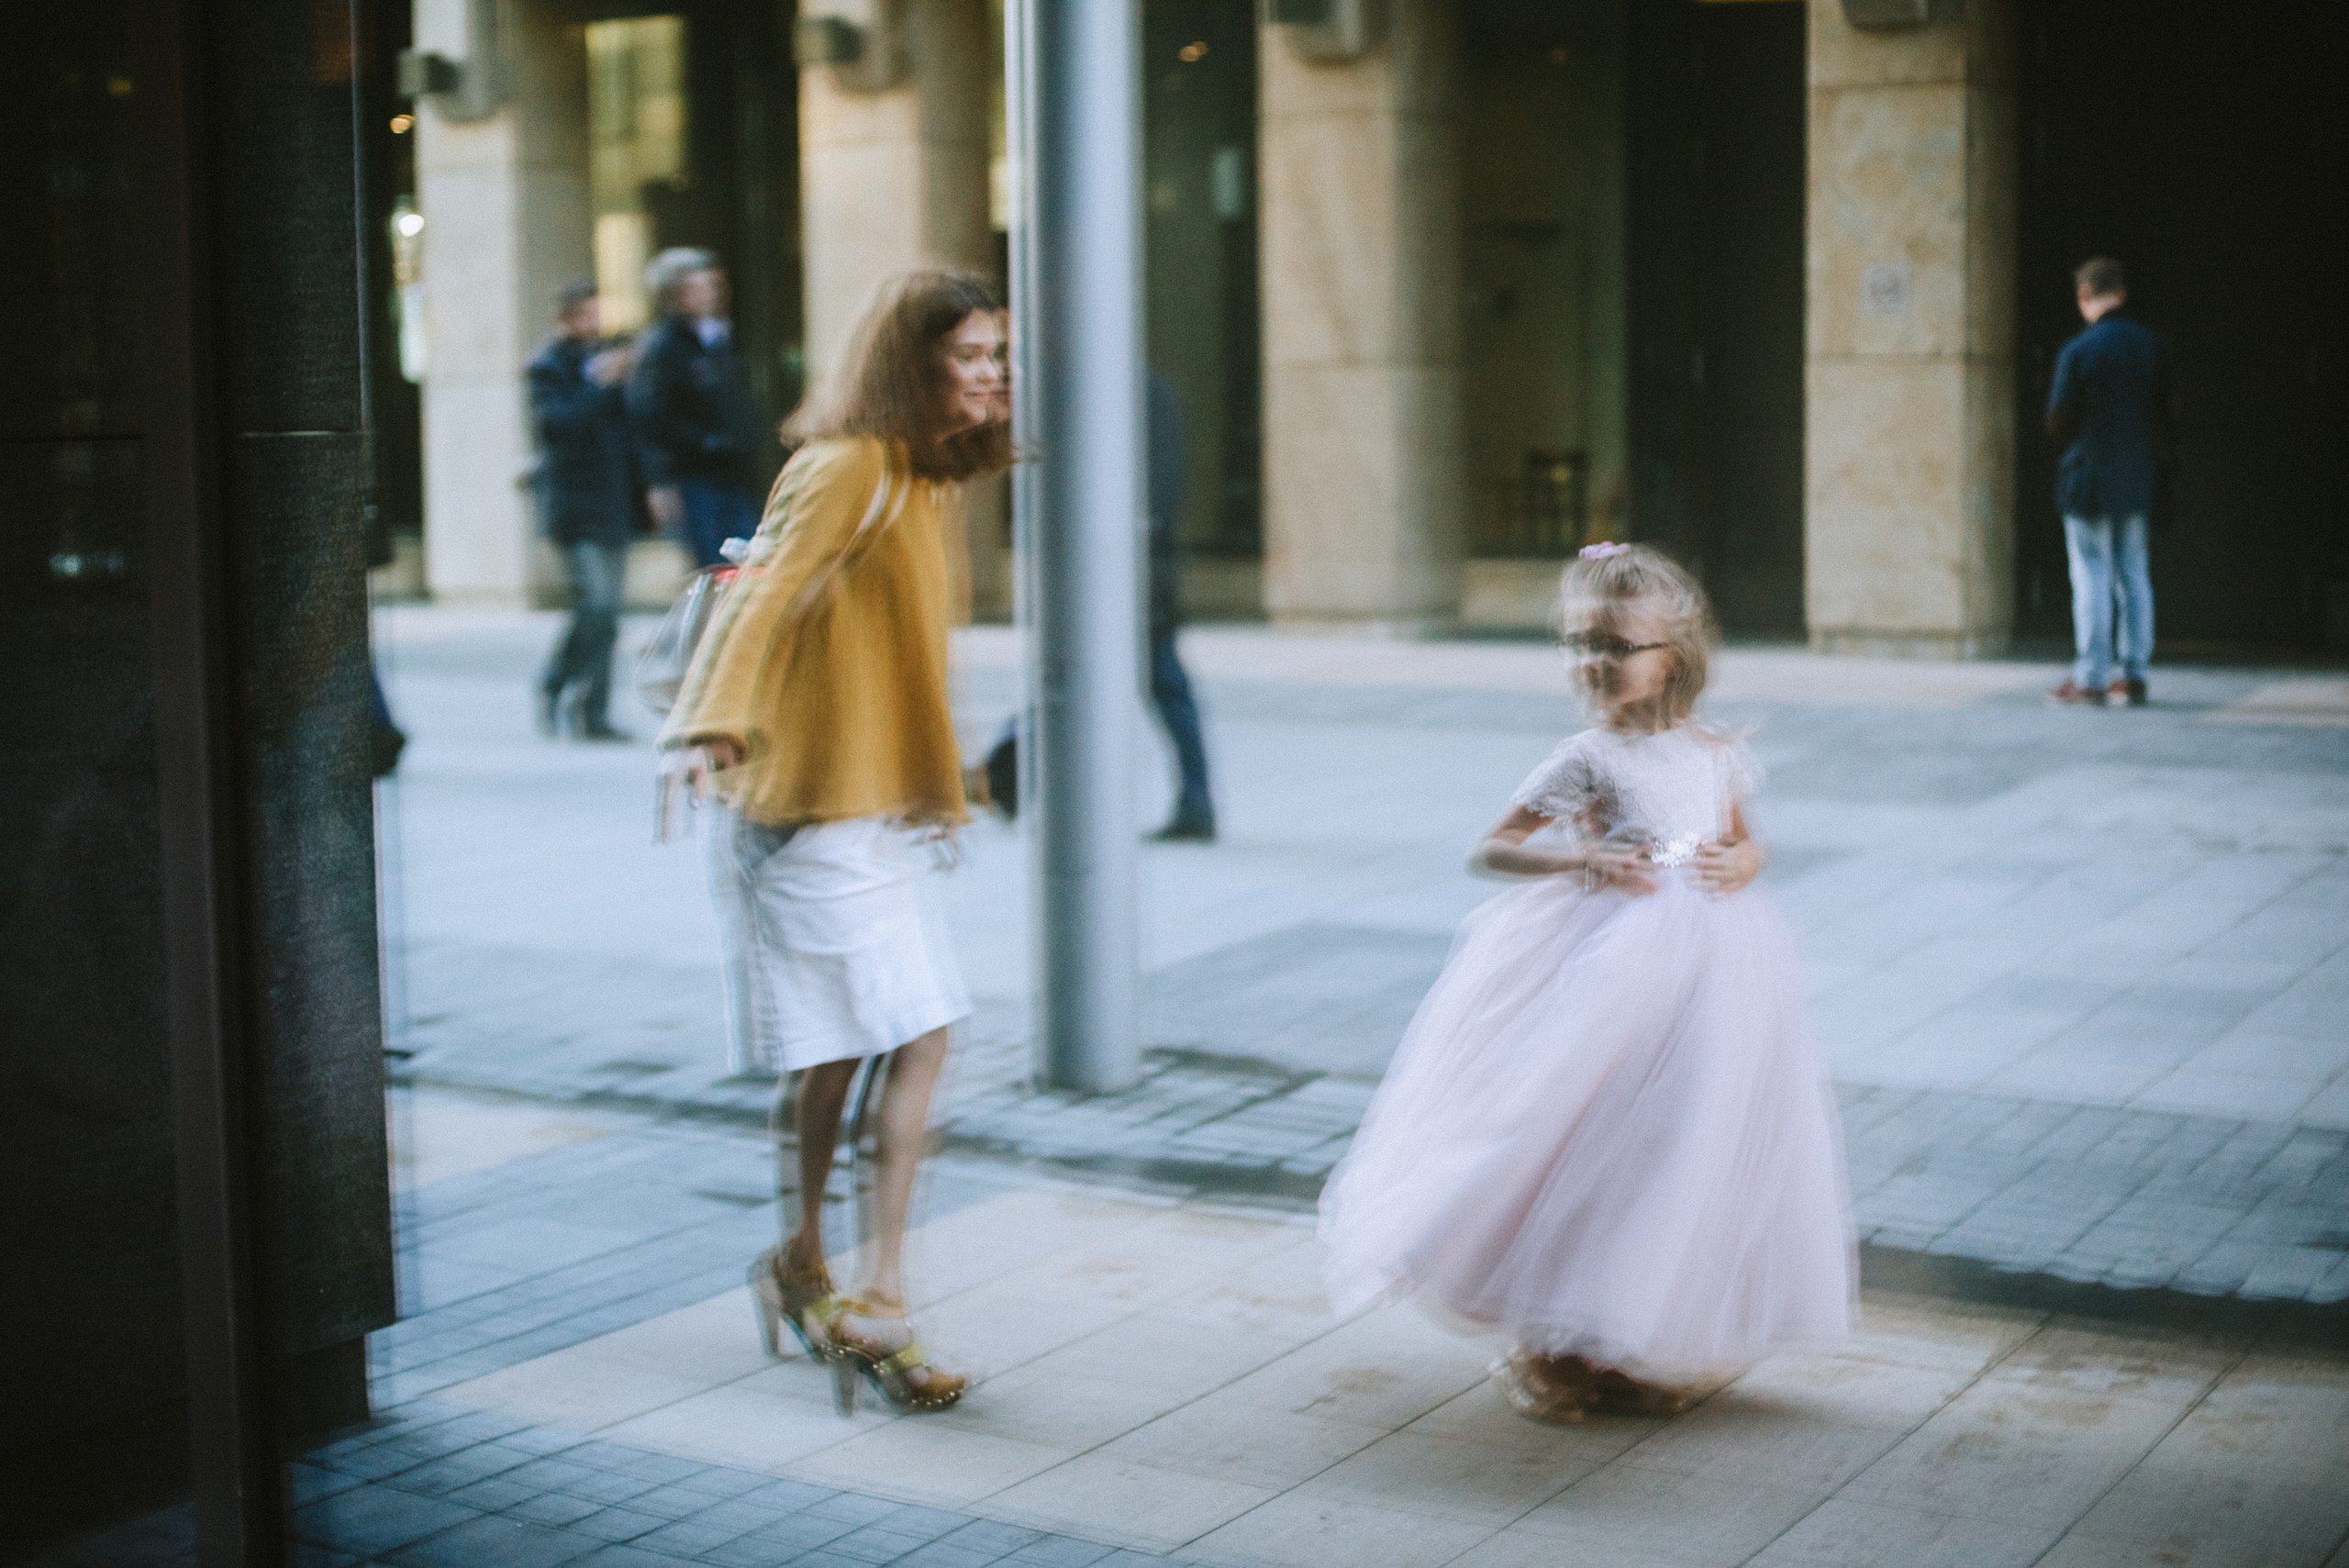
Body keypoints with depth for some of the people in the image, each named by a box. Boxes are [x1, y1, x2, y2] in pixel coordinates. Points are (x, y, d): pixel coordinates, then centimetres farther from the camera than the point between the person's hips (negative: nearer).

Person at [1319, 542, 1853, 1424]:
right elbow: (1490, 850, -7)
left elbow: (1745, 845, 19)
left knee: (1680, 1156, 7)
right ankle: (1544, 1353, 12)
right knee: (1588, 1145, -3)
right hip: (1612, 966, -5)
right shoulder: (1589, 761, -7)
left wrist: (1739, 866, -4)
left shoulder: (1713, 757, 5)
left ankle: (1622, 1354, 22)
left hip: (1706, 968, 5)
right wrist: (1584, 861, -21)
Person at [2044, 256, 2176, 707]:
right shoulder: (2154, 345, 2)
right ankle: (2134, 675, 14)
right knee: (2134, 577, 11)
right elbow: (2168, 410, 8)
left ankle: (2090, 678, 1)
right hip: (2137, 479, 5)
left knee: (2091, 580, -1)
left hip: (2087, 480, -5)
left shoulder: (2077, 352, -14)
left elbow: (2058, 424, -10)